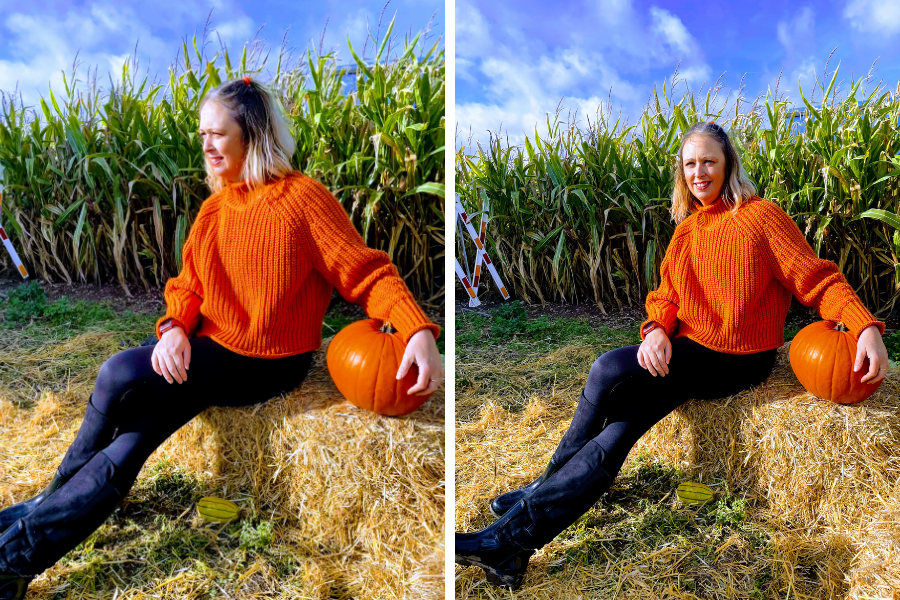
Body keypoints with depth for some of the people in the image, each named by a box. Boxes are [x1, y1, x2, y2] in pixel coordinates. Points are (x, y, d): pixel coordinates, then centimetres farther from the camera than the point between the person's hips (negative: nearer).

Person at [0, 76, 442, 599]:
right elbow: (188, 283, 14)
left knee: (119, 376, -19)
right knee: (124, 452, -15)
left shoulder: (303, 197, -9)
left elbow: (368, 273, -14)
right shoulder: (215, 206, 12)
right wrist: (175, 326, -10)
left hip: (269, 365, -6)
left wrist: (420, 330, -31)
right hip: (207, 350, 6)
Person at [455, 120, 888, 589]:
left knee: (609, 370, -23)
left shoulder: (761, 216, -5)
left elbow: (817, 280, -9)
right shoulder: (686, 229, 14)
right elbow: (666, 295, 11)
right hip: (688, 350, 6)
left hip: (740, 359, -6)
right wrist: (656, 329, -12)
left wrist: (866, 325, -27)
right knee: (621, 425, -19)